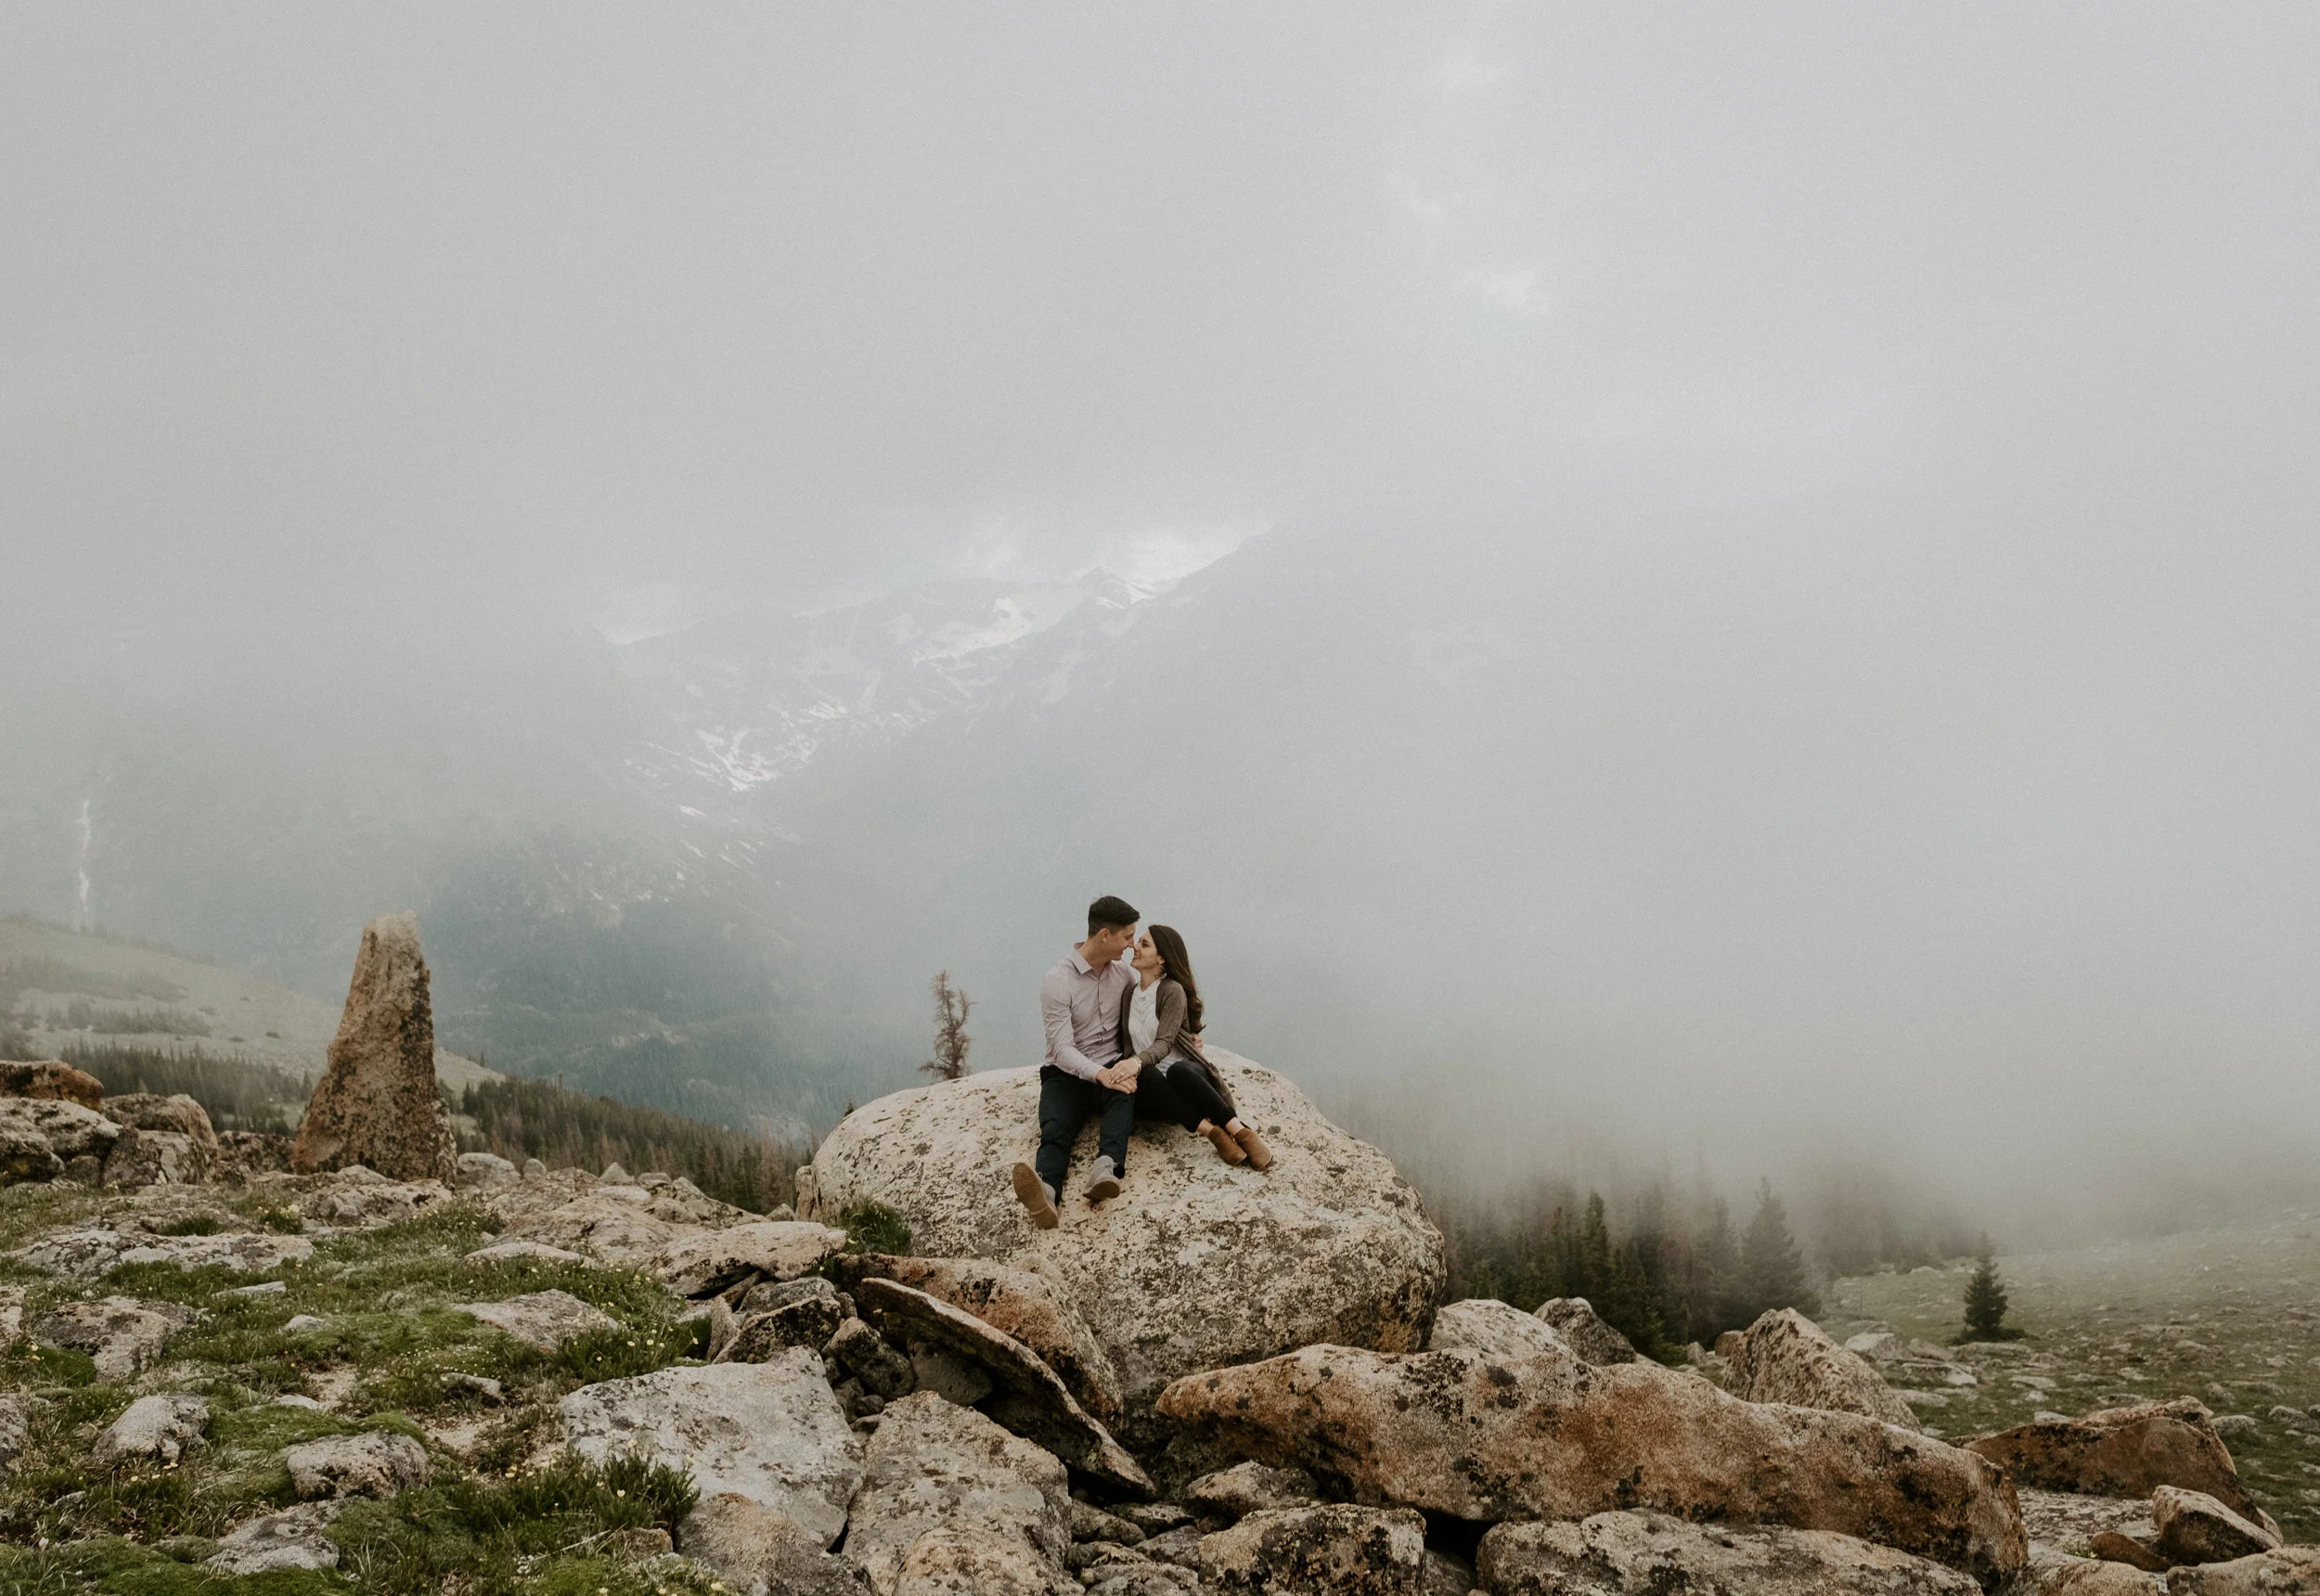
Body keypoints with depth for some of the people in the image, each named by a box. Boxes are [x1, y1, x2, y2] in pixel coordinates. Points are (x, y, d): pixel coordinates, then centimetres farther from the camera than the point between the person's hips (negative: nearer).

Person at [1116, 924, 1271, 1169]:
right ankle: (1209, 1130, -42)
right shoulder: (1129, 992, 14)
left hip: (1186, 1071, -3)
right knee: (1146, 1075, -35)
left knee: (1178, 1071, -40)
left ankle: (1240, 1131, -36)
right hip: (1150, 1086, 3)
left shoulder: (1172, 990, -4)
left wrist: (1137, 1061, -38)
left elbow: (1164, 1043, -20)